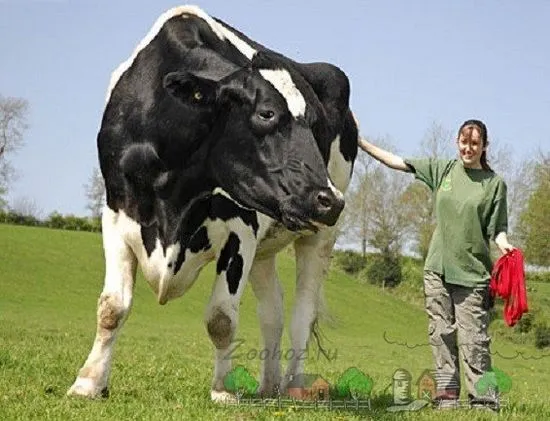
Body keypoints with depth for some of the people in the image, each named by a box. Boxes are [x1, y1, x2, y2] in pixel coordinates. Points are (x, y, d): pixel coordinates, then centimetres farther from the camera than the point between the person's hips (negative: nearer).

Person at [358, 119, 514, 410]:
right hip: (438, 268, 3)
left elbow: (497, 228, 3)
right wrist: (361, 143, 7)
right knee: (441, 334, 2)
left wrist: (504, 245, -18)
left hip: (473, 272, -3)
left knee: (473, 339, -7)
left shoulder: (494, 183, 2)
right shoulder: (442, 170, 9)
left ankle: (484, 402, -3)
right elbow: (396, 162, 11)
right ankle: (446, 396, 7)